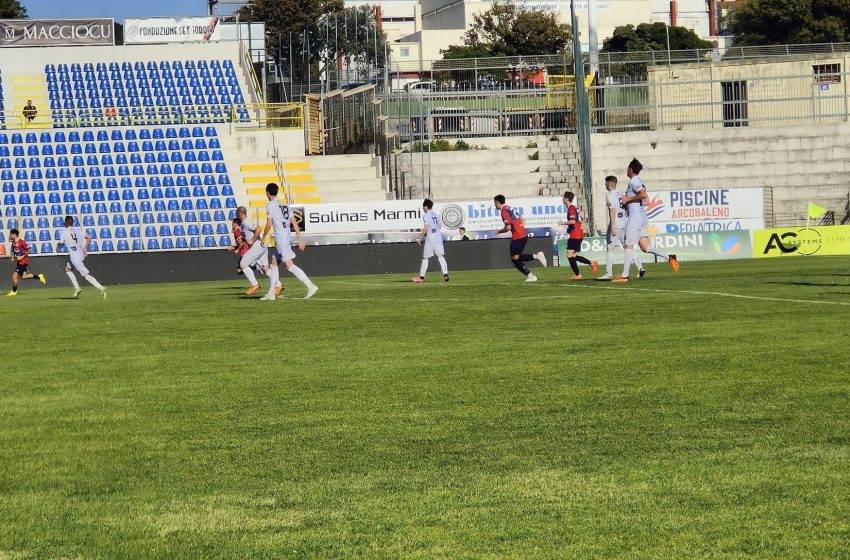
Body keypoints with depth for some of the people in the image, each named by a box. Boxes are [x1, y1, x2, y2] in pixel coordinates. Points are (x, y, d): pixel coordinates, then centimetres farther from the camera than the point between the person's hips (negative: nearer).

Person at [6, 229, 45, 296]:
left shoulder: (21, 242, -18)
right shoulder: (13, 243, 7)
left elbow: (29, 250, -17)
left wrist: (22, 256, -20)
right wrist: (13, 257, 4)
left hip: (23, 261, -9)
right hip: (19, 262, 9)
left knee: (15, 276, -9)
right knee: (23, 276, 9)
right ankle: (39, 277, 20)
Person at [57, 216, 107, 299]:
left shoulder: (64, 232, -3)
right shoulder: (77, 230, 11)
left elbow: (61, 244, 4)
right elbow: (89, 237, 2)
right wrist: (84, 248, 6)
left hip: (74, 256, -8)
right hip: (80, 254, 8)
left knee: (86, 275, -10)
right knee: (67, 269, 26)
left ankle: (102, 288, -23)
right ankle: (77, 288, 18)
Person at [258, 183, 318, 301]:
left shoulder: (270, 205, -5)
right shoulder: (285, 205, 17)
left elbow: (269, 224, -10)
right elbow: (295, 223, 14)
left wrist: (263, 237, 4)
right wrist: (299, 240, 14)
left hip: (281, 237, -9)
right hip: (288, 236, 9)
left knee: (290, 265, -13)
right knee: (274, 262, 18)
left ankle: (311, 286, -24)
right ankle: (271, 293, 20)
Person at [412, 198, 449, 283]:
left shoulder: (426, 215, -8)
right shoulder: (435, 215, 14)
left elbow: (426, 228, -16)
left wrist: (420, 238, -11)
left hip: (430, 239, -6)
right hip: (438, 237, 6)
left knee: (425, 258, 5)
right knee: (440, 256, -2)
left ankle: (421, 277, 11)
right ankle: (445, 274, -19)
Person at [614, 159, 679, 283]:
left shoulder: (633, 181, -11)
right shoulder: (639, 182, 18)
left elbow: (643, 194, -27)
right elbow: (646, 200, 23)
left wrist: (628, 199, -16)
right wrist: (627, 200, 19)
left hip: (635, 217, -9)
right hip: (642, 216, 9)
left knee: (628, 246, -6)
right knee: (645, 247, 5)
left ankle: (624, 276, -5)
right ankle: (669, 257, -6)